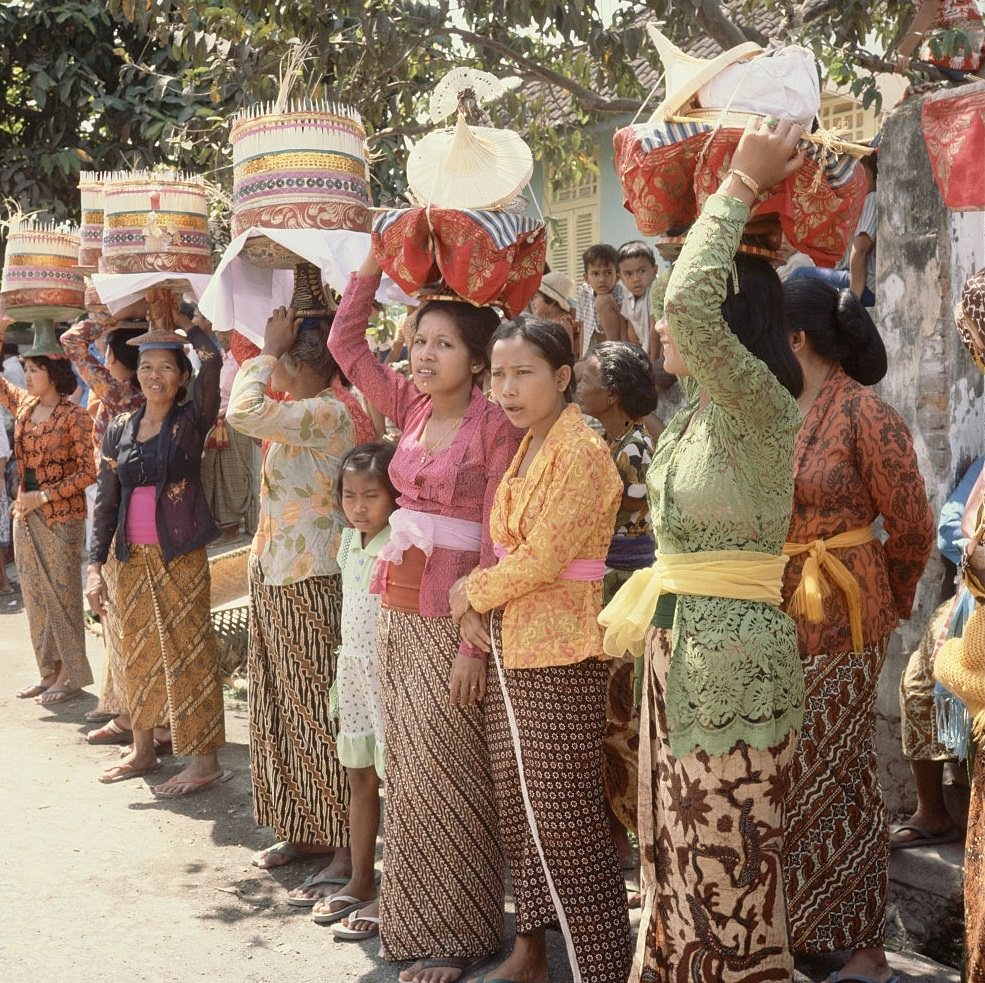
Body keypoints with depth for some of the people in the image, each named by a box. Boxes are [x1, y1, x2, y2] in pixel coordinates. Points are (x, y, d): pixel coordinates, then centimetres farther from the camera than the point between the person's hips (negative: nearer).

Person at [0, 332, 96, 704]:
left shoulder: (74, 415, -12)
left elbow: (88, 471, -14)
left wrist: (43, 496, -17)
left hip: (61, 516, -7)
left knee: (62, 593, -1)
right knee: (35, 594, 11)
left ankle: (71, 675, 8)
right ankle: (49, 672, 20)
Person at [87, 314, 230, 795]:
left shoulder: (191, 421, -6)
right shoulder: (120, 429, 7)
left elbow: (212, 359, -23)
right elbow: (105, 501, 8)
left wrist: (181, 321, -7)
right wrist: (96, 565, 2)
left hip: (181, 555, -5)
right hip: (131, 556, 5)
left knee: (189, 652, -2)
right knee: (138, 653, 14)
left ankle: (205, 761, 6)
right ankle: (142, 750, 29)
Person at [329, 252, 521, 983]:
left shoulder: (496, 427, -12)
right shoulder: (412, 408, 7)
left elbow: (497, 543, -15)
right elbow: (346, 343, 12)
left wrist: (474, 640, -17)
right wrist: (374, 262, 4)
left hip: (453, 615, -7)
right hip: (399, 606, 7)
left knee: (447, 775, 0)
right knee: (407, 767, 13)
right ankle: (415, 917, 27)